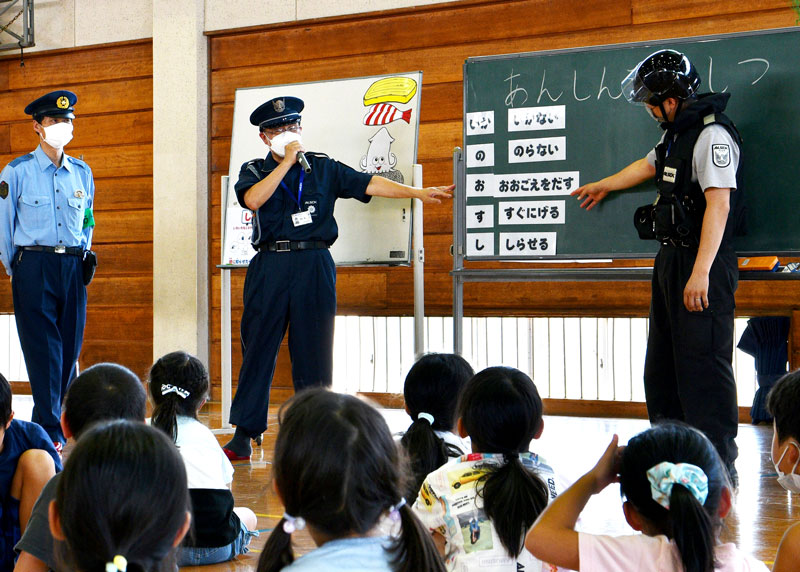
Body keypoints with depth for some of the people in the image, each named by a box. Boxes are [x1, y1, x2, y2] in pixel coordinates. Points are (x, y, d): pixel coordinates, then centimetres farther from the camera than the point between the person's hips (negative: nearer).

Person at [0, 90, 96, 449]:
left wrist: (82, 258, 13)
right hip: (33, 267, -4)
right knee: (43, 349, -7)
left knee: (70, 348, 5)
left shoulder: (82, 173, 12)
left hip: (73, 268, 4)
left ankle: (48, 419, 19)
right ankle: (50, 429, -4)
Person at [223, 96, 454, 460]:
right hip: (270, 266, 0)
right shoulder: (254, 170, 10)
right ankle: (243, 436, 5)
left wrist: (418, 193, 2)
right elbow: (252, 200, -11)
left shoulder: (324, 168, 12)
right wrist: (287, 162, -10)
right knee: (258, 348, -1)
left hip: (314, 266, 1)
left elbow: (368, 184, 8)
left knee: (314, 352, 1)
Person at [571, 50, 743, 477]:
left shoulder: (712, 135, -14)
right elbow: (648, 166, 37)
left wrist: (701, 271, -28)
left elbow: (719, 204, -22)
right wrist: (603, 186, 53)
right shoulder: (677, 134, 17)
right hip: (672, 259, 11)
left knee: (703, 365, -11)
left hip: (703, 264, -10)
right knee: (662, 367, 14)